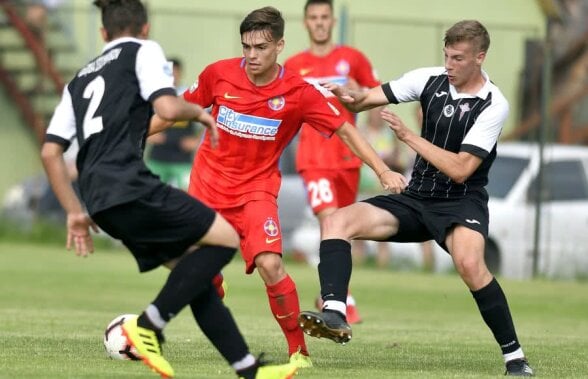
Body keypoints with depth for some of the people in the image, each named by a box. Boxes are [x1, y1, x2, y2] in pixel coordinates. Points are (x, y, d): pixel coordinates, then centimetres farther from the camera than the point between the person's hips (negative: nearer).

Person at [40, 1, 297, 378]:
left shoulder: (80, 78, 26)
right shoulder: (143, 51, 7)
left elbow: (50, 151, 20)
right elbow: (168, 108, -11)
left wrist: (76, 213, 23)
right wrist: (199, 112, 10)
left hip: (100, 200, 8)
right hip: (128, 183, -8)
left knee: (193, 267, 12)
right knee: (225, 238, -2)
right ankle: (149, 326, -10)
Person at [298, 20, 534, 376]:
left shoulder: (493, 105, -15)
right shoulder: (431, 79, 0)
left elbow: (460, 170, -20)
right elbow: (368, 99, 0)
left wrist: (409, 136, -20)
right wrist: (349, 96, -24)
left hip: (461, 203, -6)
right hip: (416, 199, 6)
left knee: (470, 263, -35)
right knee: (338, 222, -14)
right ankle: (335, 313, -32)